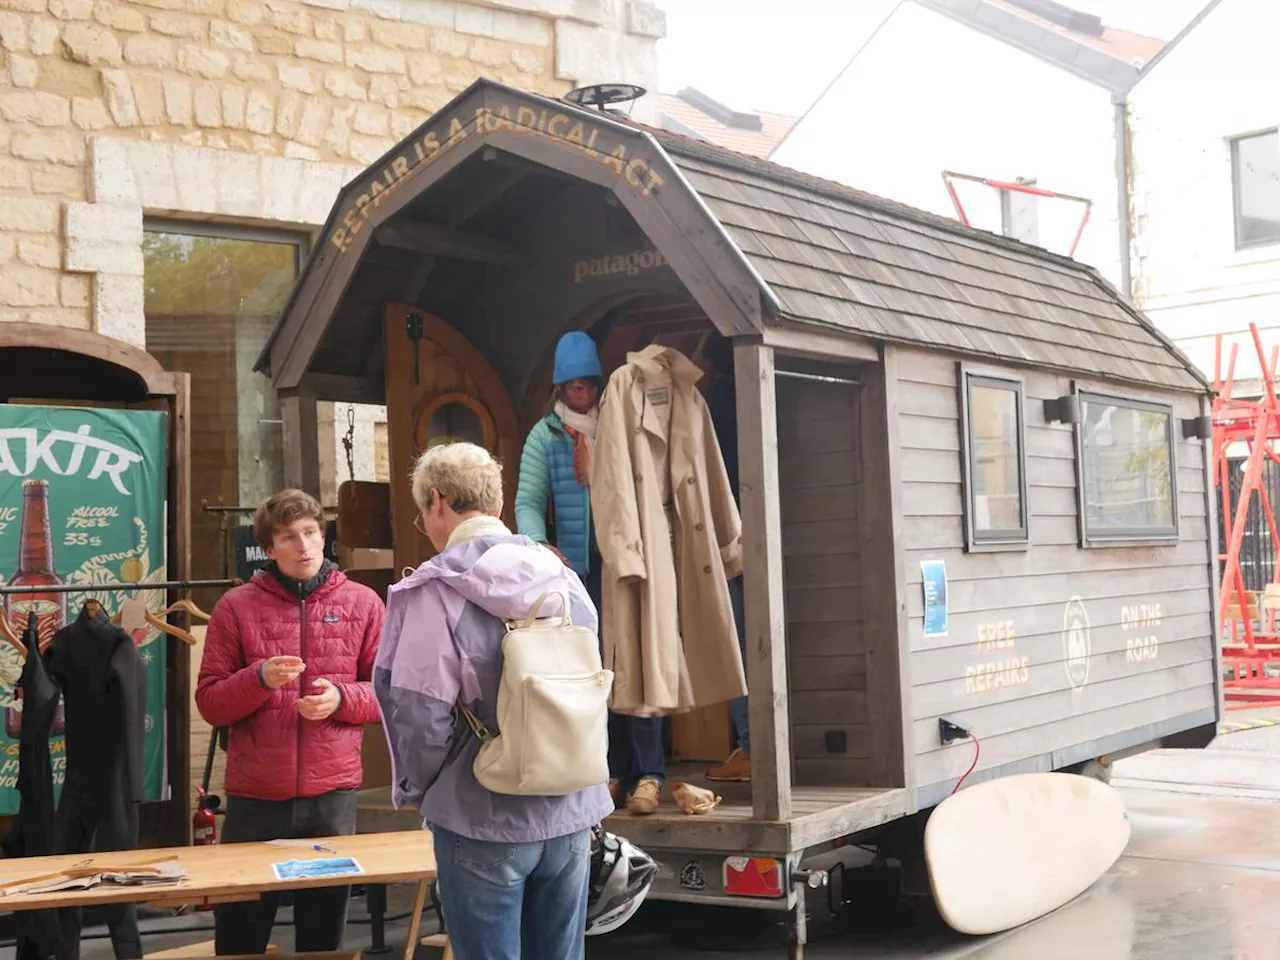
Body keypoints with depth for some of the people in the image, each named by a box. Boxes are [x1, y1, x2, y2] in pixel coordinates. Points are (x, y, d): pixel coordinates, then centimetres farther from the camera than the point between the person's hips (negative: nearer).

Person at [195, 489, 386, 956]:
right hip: (254, 795, 0)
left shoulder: (363, 603, 4)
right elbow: (210, 703, 0)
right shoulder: (236, 606, 1)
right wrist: (260, 678, -18)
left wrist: (341, 698, -13)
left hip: (333, 794, 1)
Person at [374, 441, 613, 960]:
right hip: (571, 811, 5)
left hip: (485, 818, -5)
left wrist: (418, 789, 2)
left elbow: (422, 712, -16)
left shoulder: (440, 587, -13)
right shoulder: (561, 575, 4)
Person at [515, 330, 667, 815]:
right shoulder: (546, 435, 6)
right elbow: (528, 502, 1)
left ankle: (648, 774, -2)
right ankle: (614, 772, 15)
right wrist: (541, 546, -15)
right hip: (577, 568, 2)